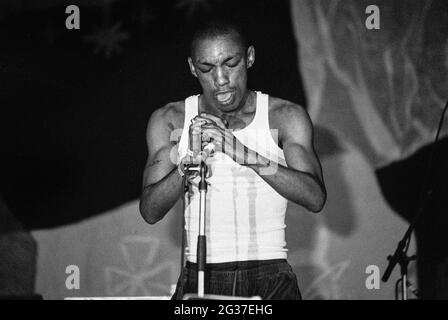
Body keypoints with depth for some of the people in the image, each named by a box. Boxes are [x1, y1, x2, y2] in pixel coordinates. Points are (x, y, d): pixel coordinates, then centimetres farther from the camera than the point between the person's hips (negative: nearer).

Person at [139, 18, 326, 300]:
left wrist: (246, 155, -24)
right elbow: (150, 211, -1)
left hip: (270, 279, -1)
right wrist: (186, 168, -21)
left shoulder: (285, 116, 2)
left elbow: (316, 198, -12)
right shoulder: (170, 120, 6)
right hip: (200, 278, 1)